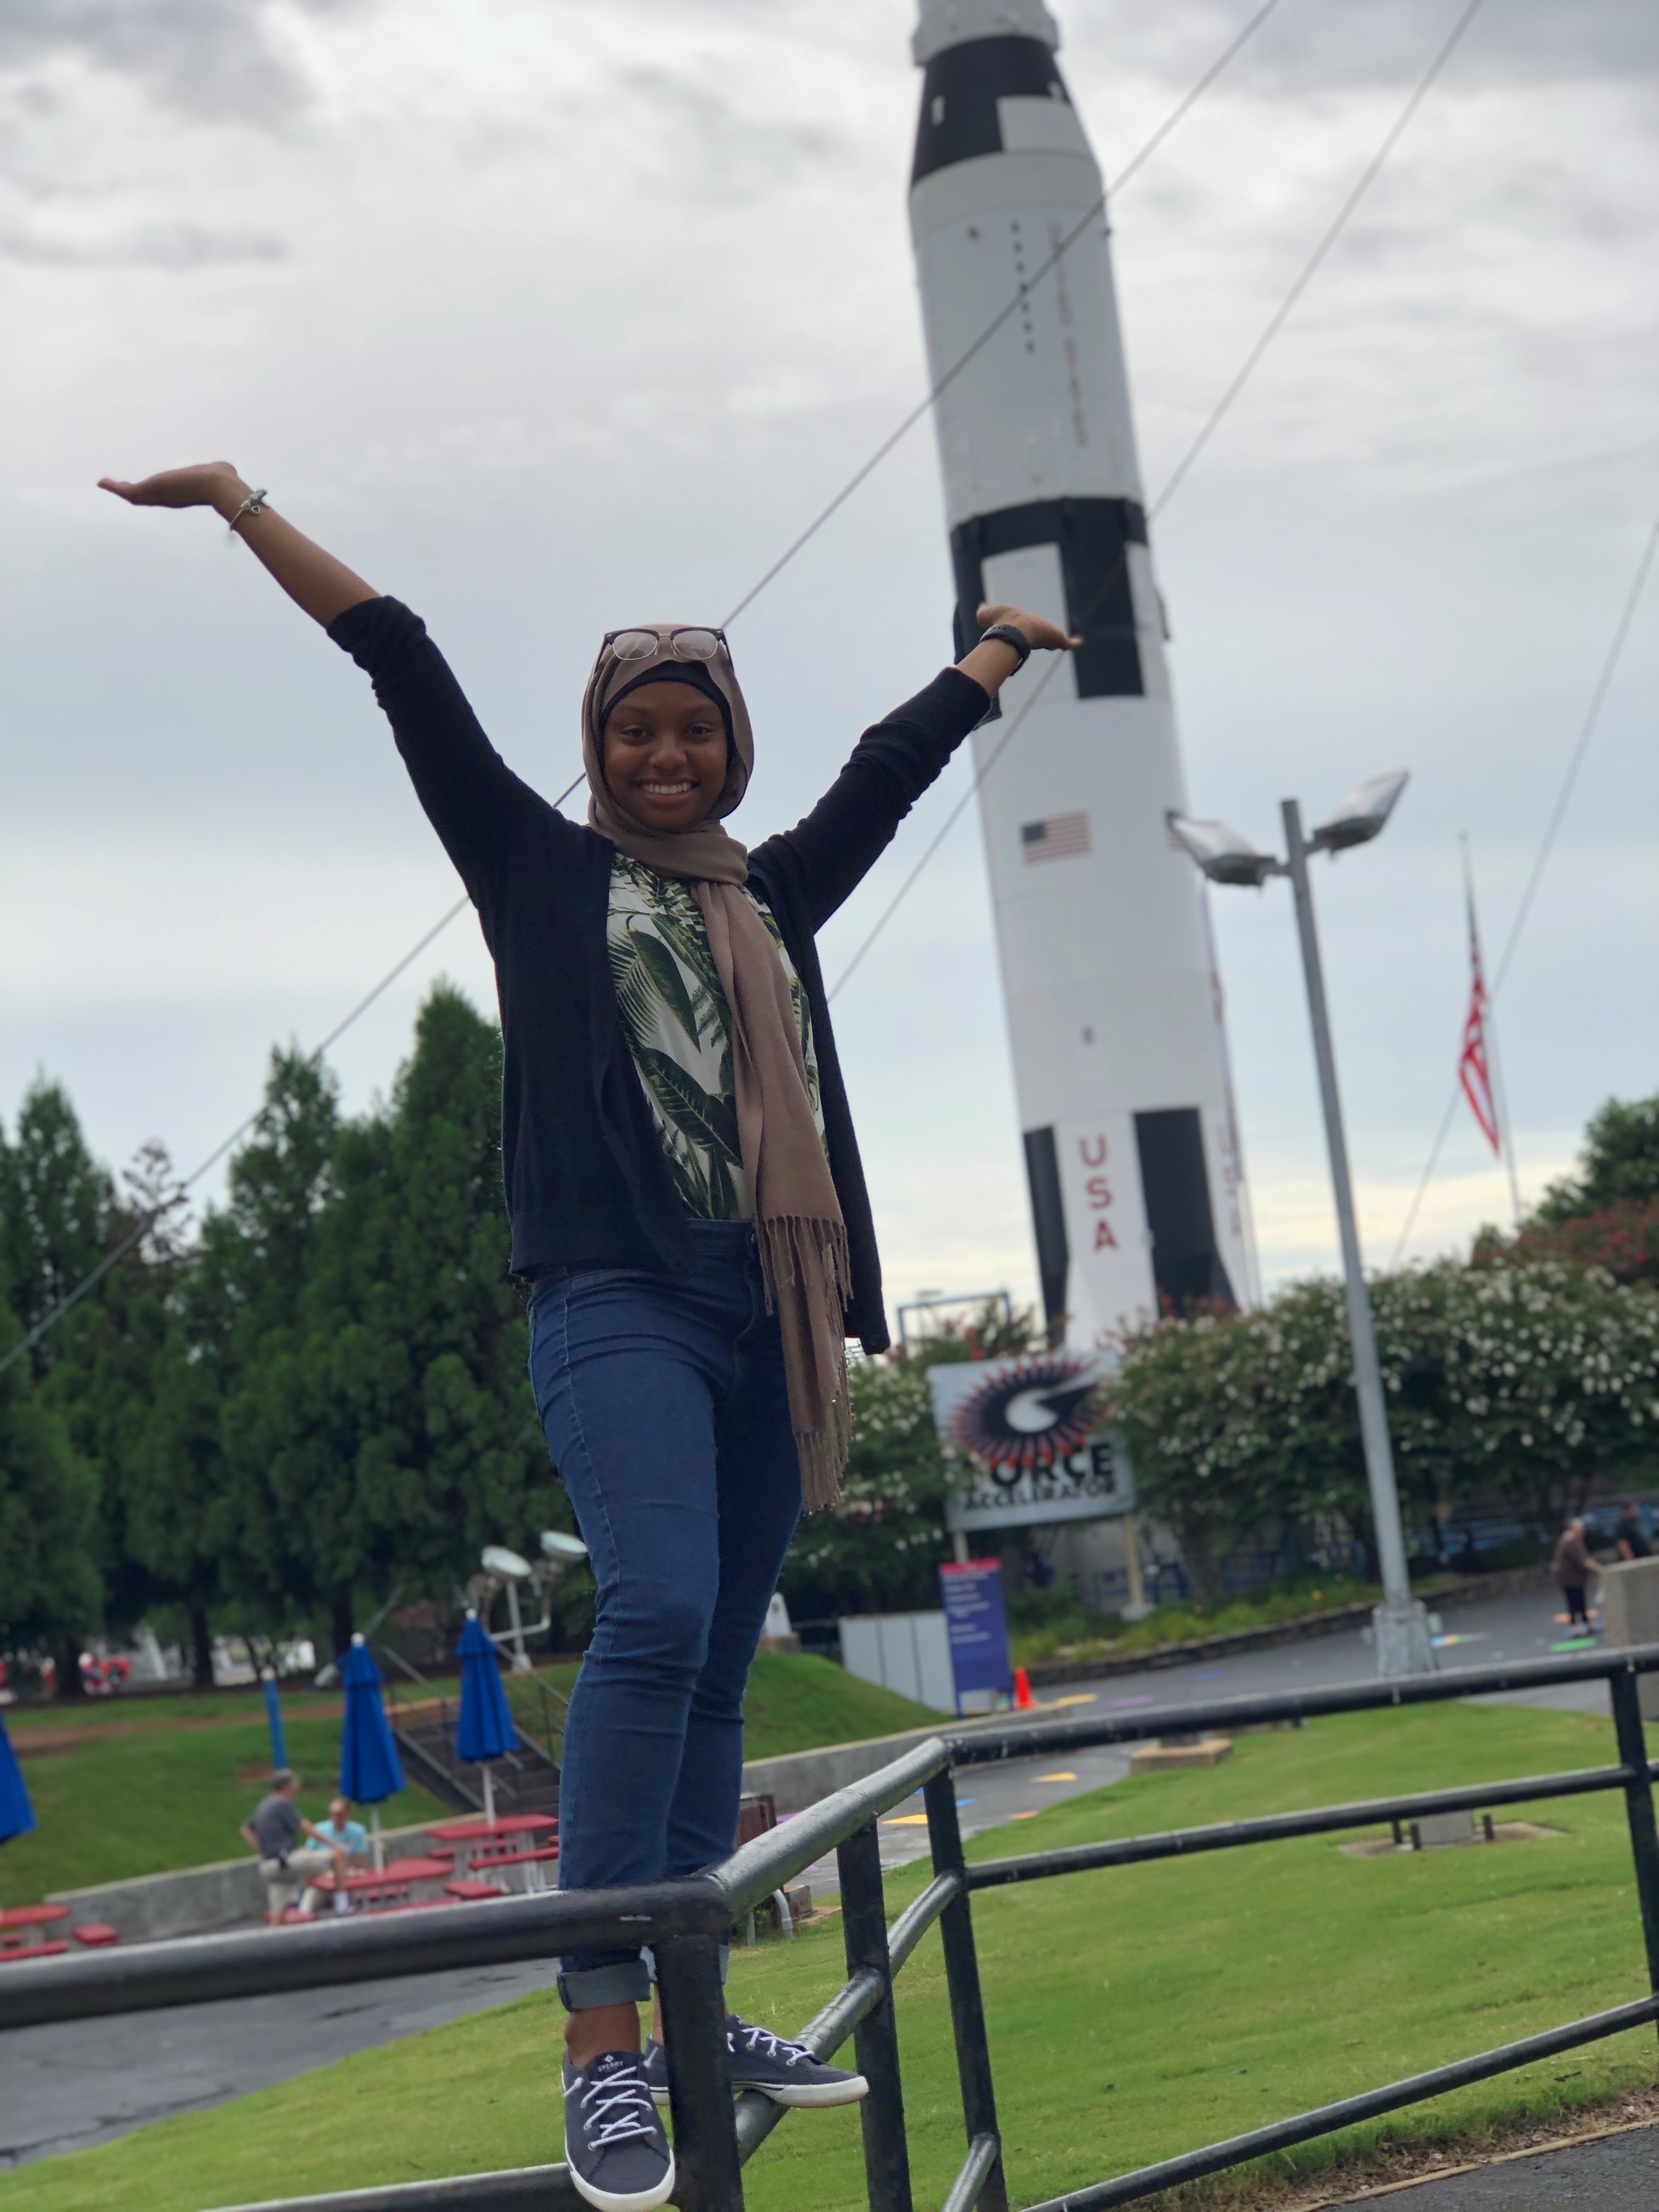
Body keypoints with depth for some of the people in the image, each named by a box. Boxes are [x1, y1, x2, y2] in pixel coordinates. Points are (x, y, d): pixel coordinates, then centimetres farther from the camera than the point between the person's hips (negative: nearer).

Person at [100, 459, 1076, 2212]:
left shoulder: (774, 897, 20)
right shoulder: (541, 871, 9)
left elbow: (892, 764, 34)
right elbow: (404, 670, 8)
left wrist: (989, 656, 46)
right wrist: (241, 506, 8)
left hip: (768, 1308, 5)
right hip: (614, 1297, -5)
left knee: (719, 1662, 5)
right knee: (655, 1615, -22)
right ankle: (599, 2039, -22)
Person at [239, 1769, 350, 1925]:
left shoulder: (263, 1806, 18)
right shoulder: (283, 1804, -7)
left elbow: (246, 1829, 31)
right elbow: (305, 1828, -11)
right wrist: (333, 1845, -6)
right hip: (290, 1860, -9)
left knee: (277, 1916, 7)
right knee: (338, 1855, -4)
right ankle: (341, 1902, -4)